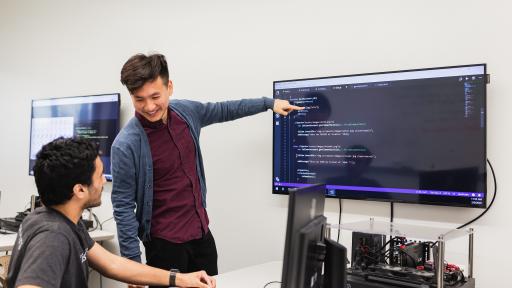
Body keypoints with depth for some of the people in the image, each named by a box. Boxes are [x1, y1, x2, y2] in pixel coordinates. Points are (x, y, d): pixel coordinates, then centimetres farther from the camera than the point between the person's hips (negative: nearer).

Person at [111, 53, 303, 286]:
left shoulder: (186, 111, -5)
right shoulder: (126, 145, -20)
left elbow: (223, 110, 16)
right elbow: (123, 207, -14)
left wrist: (269, 103, 22)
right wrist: (133, 263, -14)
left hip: (201, 233, 6)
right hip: (165, 243, -5)